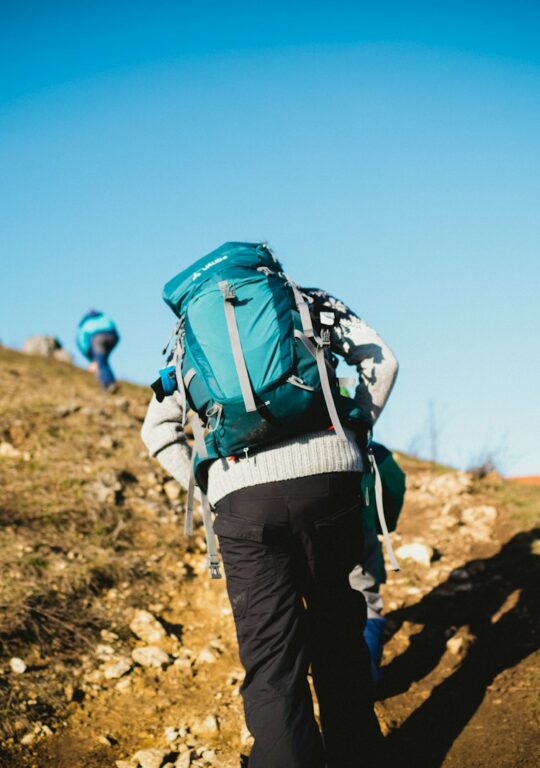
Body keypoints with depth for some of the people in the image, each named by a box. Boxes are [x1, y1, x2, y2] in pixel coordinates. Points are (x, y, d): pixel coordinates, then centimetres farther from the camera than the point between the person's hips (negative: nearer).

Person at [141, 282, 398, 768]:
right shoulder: (307, 300, 22)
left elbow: (157, 428, 18)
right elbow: (380, 359, 8)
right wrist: (355, 432, 14)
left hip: (242, 498, 0)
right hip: (327, 477, 1)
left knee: (271, 663, 3)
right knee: (339, 638, 17)